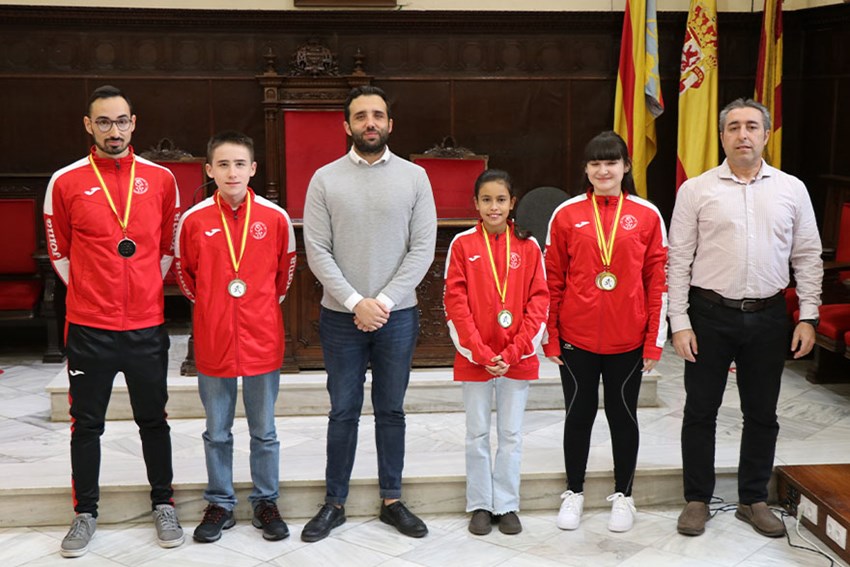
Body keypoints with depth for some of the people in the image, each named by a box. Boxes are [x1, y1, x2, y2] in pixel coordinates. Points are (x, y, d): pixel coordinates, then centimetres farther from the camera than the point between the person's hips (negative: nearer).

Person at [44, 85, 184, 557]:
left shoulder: (161, 179, 2)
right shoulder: (66, 182, -1)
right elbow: (59, 250, 8)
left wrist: (146, 288, 6)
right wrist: (91, 291, 3)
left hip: (147, 323, 1)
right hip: (88, 325, -1)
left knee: (154, 419, 11)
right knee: (87, 423, 8)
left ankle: (164, 505, 25)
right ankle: (85, 513, 22)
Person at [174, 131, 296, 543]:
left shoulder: (275, 218, -4)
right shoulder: (194, 220, -4)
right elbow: (184, 274, 11)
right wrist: (211, 308, 10)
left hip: (263, 341, 0)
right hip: (212, 343, 0)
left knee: (264, 431, 12)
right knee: (217, 432, 13)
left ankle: (266, 502, 26)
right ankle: (219, 504, 27)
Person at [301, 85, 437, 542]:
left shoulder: (414, 177, 1)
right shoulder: (325, 179, 0)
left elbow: (423, 249, -4)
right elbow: (316, 251, -5)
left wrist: (384, 301, -12)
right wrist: (356, 302, -14)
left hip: (397, 316, 1)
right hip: (341, 316, 0)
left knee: (391, 411, 11)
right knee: (343, 412, 7)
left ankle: (391, 501, 23)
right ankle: (334, 504, 20)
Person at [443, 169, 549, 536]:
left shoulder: (528, 246, 1)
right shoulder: (463, 245, -2)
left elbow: (539, 302, -1)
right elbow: (455, 302, -6)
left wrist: (515, 352, -10)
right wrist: (481, 353, -12)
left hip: (518, 359, 1)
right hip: (474, 359, -1)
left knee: (511, 435, 9)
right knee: (477, 435, 9)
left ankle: (507, 505, 20)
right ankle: (480, 506, 21)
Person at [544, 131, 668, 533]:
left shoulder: (647, 216, 0)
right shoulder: (566, 215, 0)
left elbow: (658, 281, 2)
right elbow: (552, 280, 2)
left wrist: (655, 340, -1)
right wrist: (550, 338, 0)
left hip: (628, 341, 0)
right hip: (577, 338, 0)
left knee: (623, 415, 11)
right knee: (578, 414, 11)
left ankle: (623, 495, 26)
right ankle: (574, 493, 26)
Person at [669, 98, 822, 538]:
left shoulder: (791, 189, 4)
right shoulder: (696, 190, -2)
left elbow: (807, 257, 7)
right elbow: (679, 260, -3)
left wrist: (809, 316, 0)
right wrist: (680, 323, -8)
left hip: (767, 317, 2)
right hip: (710, 315, -2)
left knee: (761, 414, 12)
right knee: (700, 411, 7)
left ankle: (753, 500, 27)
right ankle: (697, 499, 22)